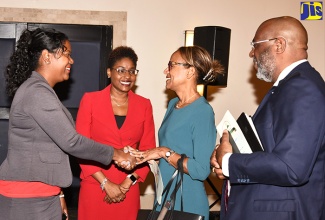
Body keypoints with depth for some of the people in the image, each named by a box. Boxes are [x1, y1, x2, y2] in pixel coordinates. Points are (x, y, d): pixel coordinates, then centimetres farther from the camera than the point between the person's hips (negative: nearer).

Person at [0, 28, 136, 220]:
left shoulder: (40, 90, 15)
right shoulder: (37, 93, -17)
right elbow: (70, 142, -20)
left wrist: (56, 192, 15)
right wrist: (114, 154, -9)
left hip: (42, 194, 9)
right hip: (27, 198, -9)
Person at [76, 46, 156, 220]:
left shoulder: (144, 105, 4)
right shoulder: (90, 100, -1)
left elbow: (147, 150, 4)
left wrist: (127, 184, -7)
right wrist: (106, 183, -11)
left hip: (129, 191, 2)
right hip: (95, 186, -1)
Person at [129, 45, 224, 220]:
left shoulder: (202, 112, -17)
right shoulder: (173, 104, 7)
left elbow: (201, 170, -21)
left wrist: (165, 153, -18)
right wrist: (141, 156, -3)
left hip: (187, 205, -7)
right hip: (164, 199, 7)